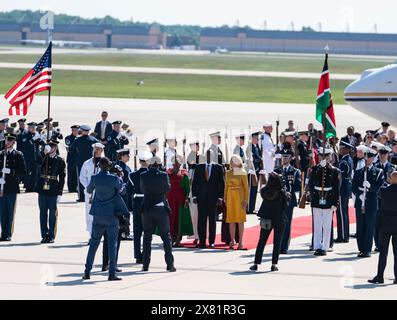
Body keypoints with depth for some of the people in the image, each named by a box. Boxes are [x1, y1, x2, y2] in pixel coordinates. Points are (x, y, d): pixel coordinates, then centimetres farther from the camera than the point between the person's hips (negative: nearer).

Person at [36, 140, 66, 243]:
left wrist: (60, 193, -6)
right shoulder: (43, 158, 9)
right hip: (43, 190, 3)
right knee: (43, 213, 6)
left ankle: (51, 236, 7)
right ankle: (44, 235, 13)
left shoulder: (60, 161, 1)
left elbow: (62, 178, -1)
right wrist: (44, 152, -25)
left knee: (52, 214, 1)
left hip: (53, 192, -3)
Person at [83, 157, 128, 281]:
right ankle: (112, 273, -2)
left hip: (98, 215, 3)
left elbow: (89, 190, 12)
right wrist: (120, 176, 21)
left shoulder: (95, 178, -5)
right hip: (111, 215, -3)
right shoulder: (113, 178, -14)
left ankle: (87, 271, 11)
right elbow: (120, 187, 6)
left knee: (94, 242, 12)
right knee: (112, 243, 2)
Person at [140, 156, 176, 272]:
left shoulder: (143, 176, -4)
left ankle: (145, 265, 9)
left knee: (147, 237, 11)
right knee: (166, 236, 5)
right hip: (161, 208, -1)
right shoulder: (163, 175, -8)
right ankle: (170, 264, -1)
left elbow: (142, 189, 8)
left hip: (147, 209, 1)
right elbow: (168, 188, 4)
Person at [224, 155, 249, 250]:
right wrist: (225, 199, 7)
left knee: (240, 220, -2)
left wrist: (246, 200, -10)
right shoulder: (228, 173, 10)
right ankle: (232, 240, 9)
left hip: (239, 196, -4)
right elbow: (226, 186, 13)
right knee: (231, 220, 3)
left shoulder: (242, 173, -3)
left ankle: (240, 242, 0)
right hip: (230, 197, 4)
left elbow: (246, 187, -4)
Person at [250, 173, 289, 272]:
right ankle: (274, 264, 4)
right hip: (279, 219, -2)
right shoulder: (282, 193, -14)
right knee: (277, 243, 7)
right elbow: (285, 206, -8)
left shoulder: (264, 191, -9)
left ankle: (256, 264, 11)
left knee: (261, 242, 11)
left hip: (266, 219, 2)